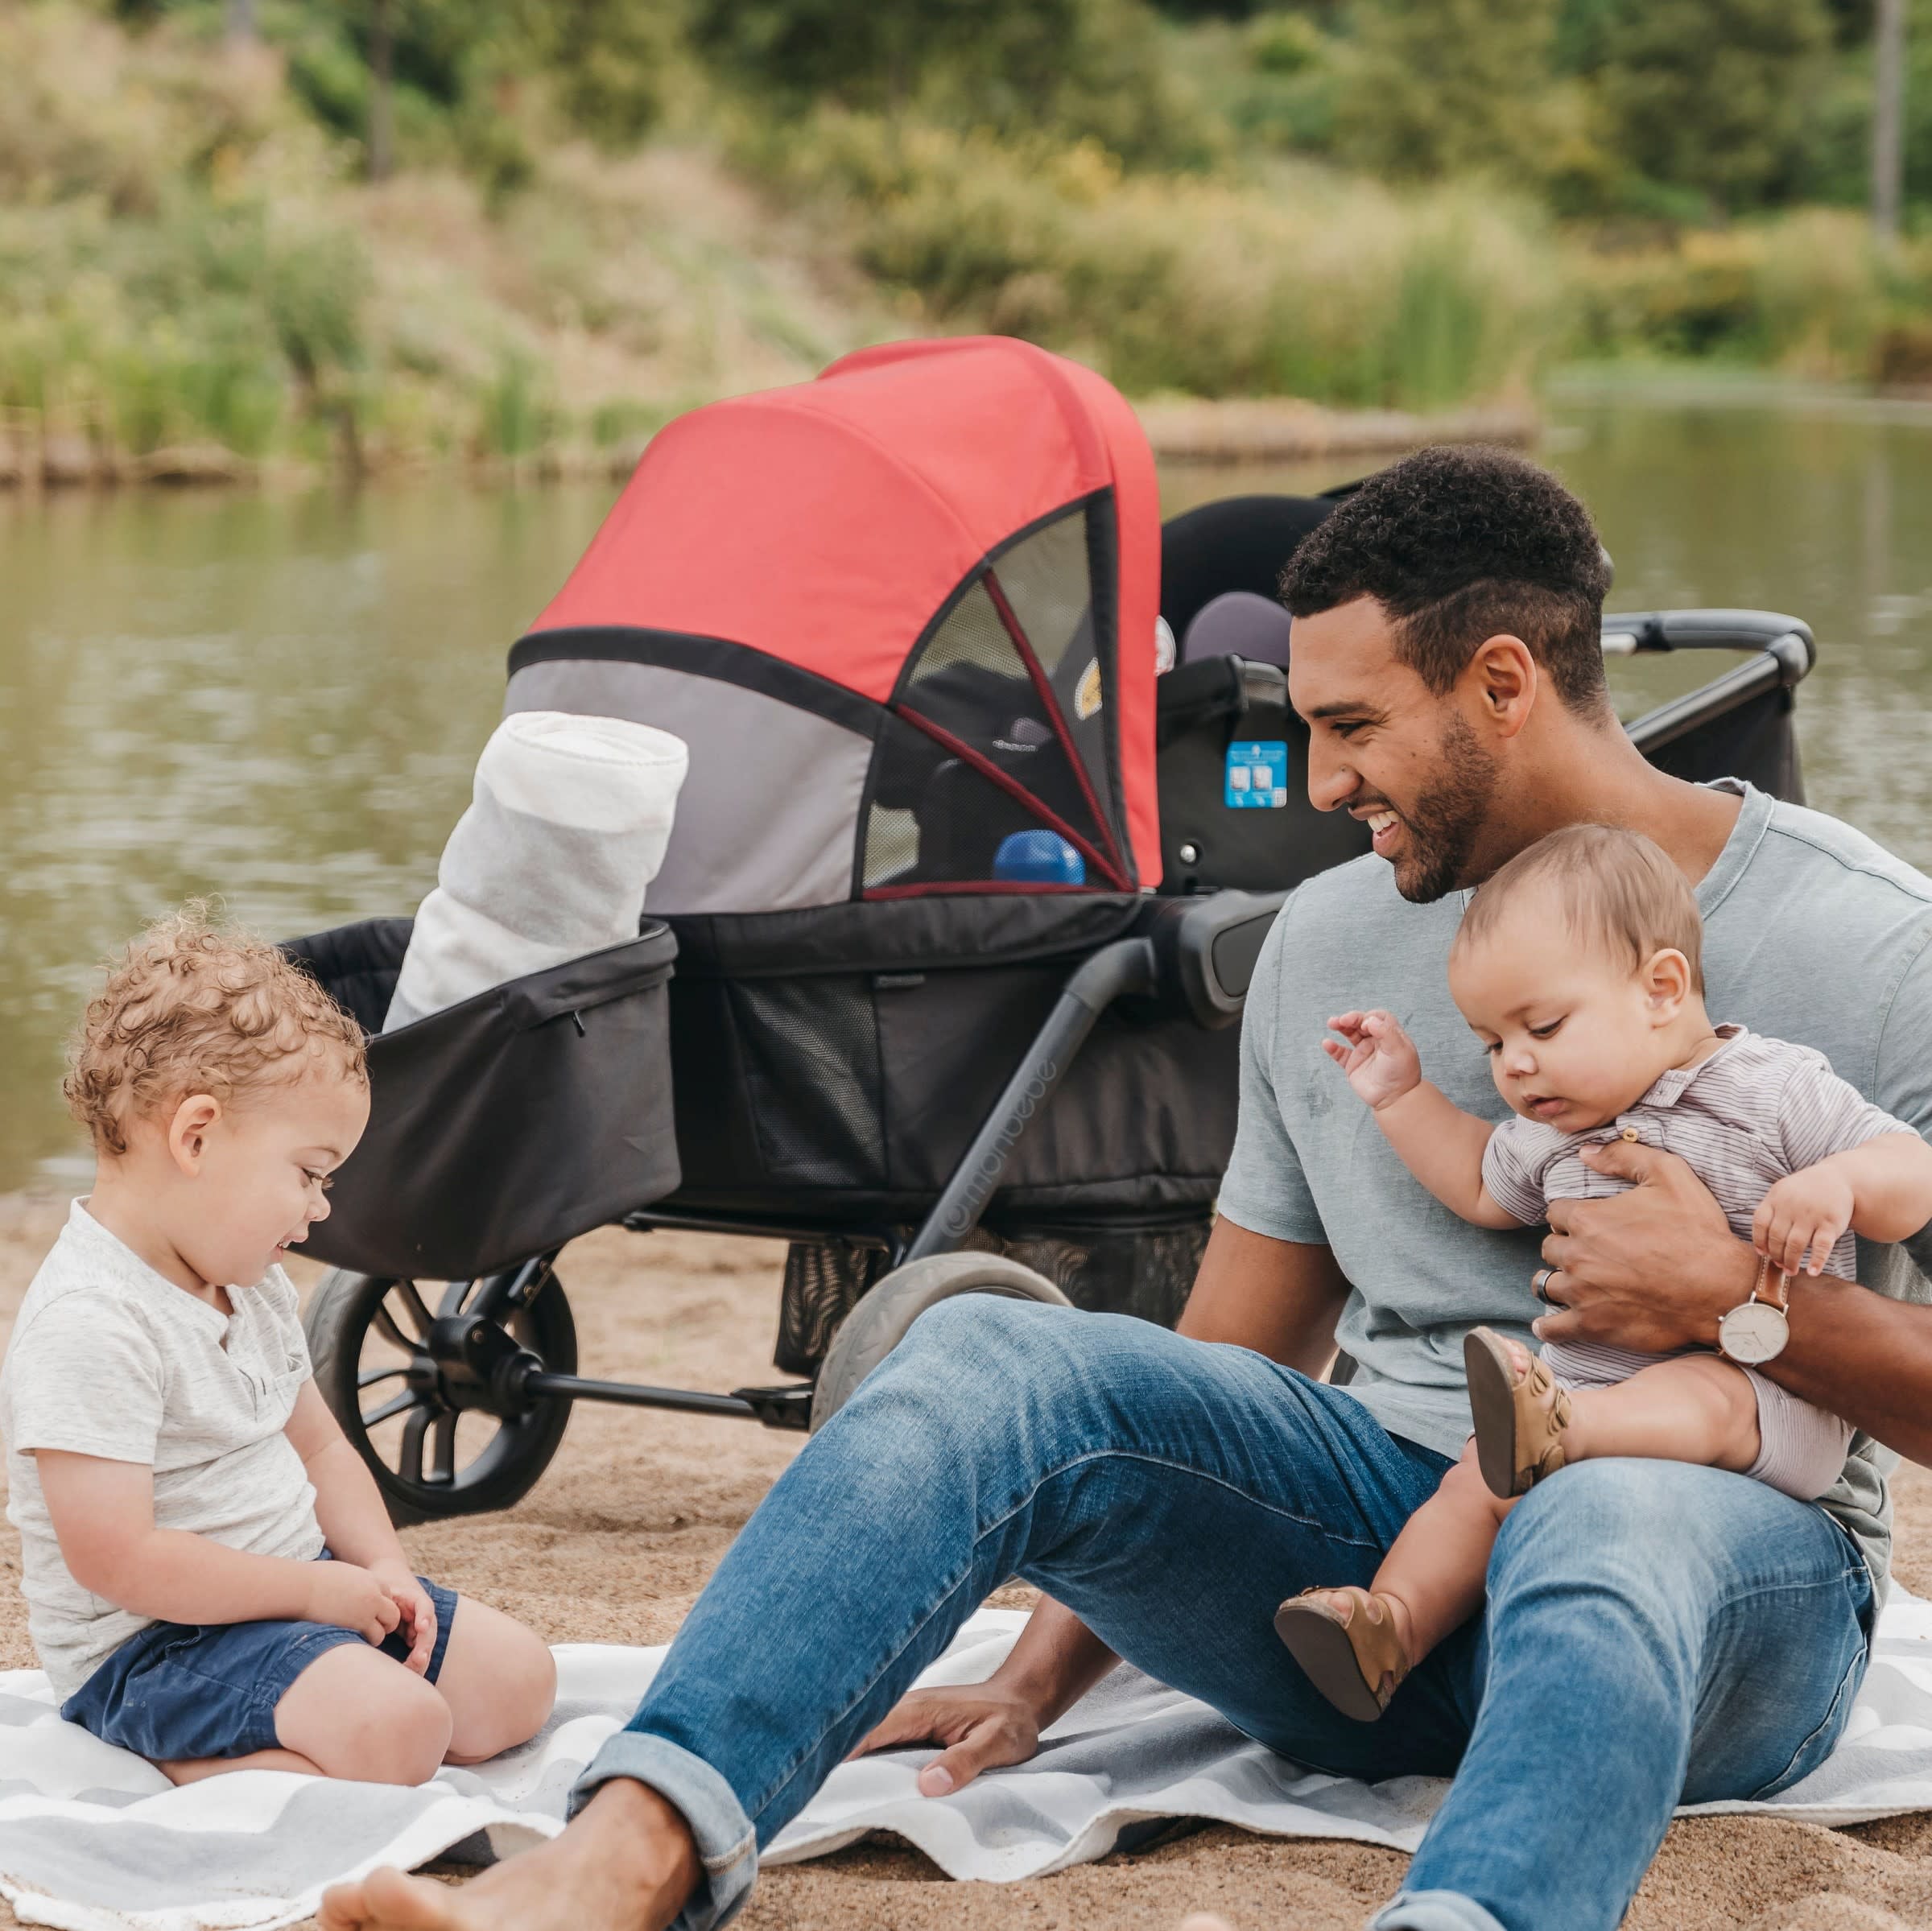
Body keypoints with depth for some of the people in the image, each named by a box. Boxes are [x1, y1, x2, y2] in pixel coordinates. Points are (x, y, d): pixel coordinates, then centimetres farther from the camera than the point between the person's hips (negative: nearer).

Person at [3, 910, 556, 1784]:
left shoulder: (253, 1287, 10)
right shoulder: (90, 1325, -22)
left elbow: (318, 1447, 21)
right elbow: (115, 1559, -26)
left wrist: (382, 1567, 2)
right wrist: (316, 1590, -20)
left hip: (299, 1589, 11)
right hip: (151, 1642, -11)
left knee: (517, 1678, 2)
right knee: (395, 1725, -30)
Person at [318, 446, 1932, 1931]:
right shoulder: (1330, 942, 12)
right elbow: (1226, 1376, 16)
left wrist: (1742, 1300, -19)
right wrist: (1047, 1671, 7)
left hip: (1729, 1531, -4)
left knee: (1614, 1523, -42)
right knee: (993, 1360, -21)